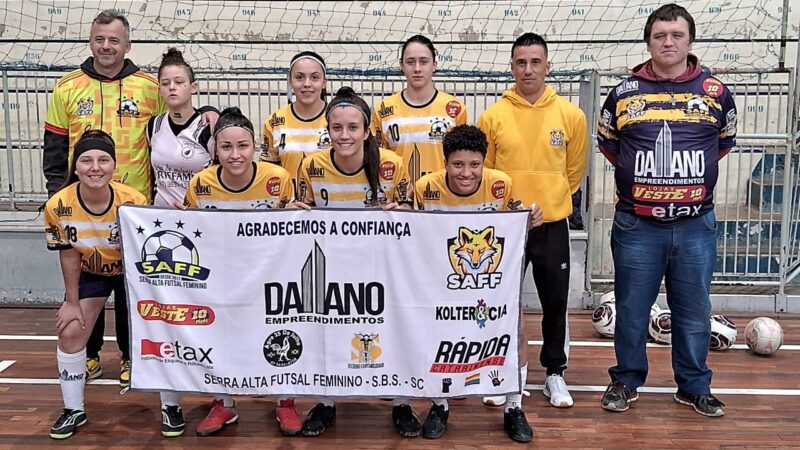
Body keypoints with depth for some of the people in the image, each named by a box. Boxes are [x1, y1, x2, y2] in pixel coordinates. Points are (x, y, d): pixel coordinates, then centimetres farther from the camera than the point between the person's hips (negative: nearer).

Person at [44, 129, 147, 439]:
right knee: (70, 332, -2)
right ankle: (74, 410, 17)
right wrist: (72, 302, -6)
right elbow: (69, 256, -12)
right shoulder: (58, 206, -26)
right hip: (90, 273, 2)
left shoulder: (133, 201, -32)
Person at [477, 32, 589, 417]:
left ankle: (555, 374, 26)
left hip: (552, 225, 1)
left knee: (555, 302, 9)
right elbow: (483, 169, 5)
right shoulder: (493, 116, -4)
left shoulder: (570, 115, -1)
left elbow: (575, 169, 10)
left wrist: (551, 198, 13)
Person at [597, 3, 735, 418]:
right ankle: (626, 380, 26)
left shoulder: (715, 92, 2)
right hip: (636, 225, 0)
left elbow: (724, 144, 17)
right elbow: (608, 146, 15)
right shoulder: (624, 93, 1)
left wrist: (689, 176, 12)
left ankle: (694, 386, 27)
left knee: (694, 311, 10)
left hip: (696, 225, 1)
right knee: (632, 309, 9)